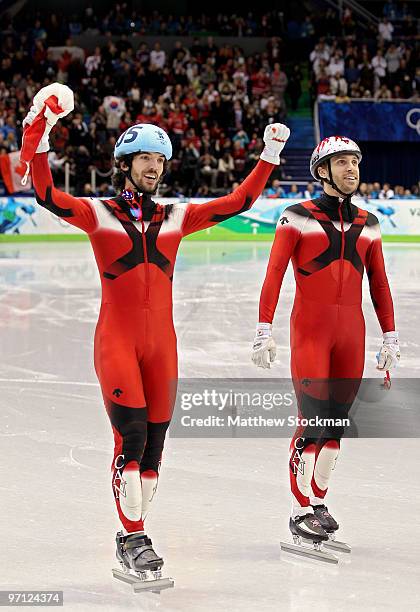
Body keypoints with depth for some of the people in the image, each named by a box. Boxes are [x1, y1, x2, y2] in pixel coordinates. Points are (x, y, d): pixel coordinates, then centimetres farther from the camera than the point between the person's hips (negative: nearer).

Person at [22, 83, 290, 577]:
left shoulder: (176, 217, 12)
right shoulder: (97, 214, 2)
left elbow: (237, 203, 10)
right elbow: (47, 196, -12)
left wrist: (269, 157, 5)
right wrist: (40, 142, -22)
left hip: (161, 341, 4)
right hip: (116, 338, -4)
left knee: (154, 443, 5)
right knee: (131, 436, -13)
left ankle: (132, 536, 19)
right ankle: (132, 537, -2)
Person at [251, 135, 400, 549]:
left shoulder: (367, 225, 12)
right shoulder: (298, 217, -3)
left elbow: (379, 283, 16)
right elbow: (274, 275, -7)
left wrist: (390, 336, 13)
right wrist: (264, 329, -13)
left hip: (351, 330, 5)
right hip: (309, 327, -5)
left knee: (337, 418, 8)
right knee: (313, 418, -10)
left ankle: (318, 499, 23)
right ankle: (300, 511, 0)